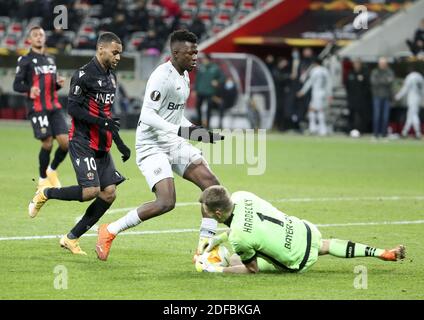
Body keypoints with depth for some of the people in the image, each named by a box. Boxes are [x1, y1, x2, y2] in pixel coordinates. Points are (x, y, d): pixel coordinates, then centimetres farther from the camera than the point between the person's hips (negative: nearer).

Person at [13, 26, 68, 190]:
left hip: (55, 107, 5)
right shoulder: (25, 60, 2)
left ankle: (52, 170, 18)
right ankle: (43, 180, 8)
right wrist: (29, 89, -23)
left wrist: (59, 83, 5)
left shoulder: (50, 59, 20)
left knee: (65, 142, -7)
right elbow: (16, 85, -3)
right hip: (37, 108, -5)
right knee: (47, 143, -10)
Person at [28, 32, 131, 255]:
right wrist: (101, 122, -25)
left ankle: (71, 238, 8)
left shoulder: (111, 77, 16)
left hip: (102, 146, 8)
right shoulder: (84, 75, -11)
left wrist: (120, 144, 21)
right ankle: (45, 194, 5)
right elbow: (72, 108, -16)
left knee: (109, 194, -1)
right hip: (82, 143, -8)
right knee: (91, 190, -20)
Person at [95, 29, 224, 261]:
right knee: (166, 202, -21)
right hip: (152, 146, -9)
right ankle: (109, 231, -4)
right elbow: (147, 116, -25)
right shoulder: (162, 77, -18)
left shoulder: (184, 76, 13)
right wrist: (181, 131, -32)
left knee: (212, 185, -3)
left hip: (174, 144, 10)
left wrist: (201, 133, 14)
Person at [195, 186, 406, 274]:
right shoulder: (240, 197, -12)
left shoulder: (238, 238, -32)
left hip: (299, 261, -6)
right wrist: (219, 238, 6)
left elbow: (252, 269, -14)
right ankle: (380, 252, 35)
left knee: (233, 261, 4)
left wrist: (217, 270, -11)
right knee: (325, 246, 39)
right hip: (306, 231, 6)